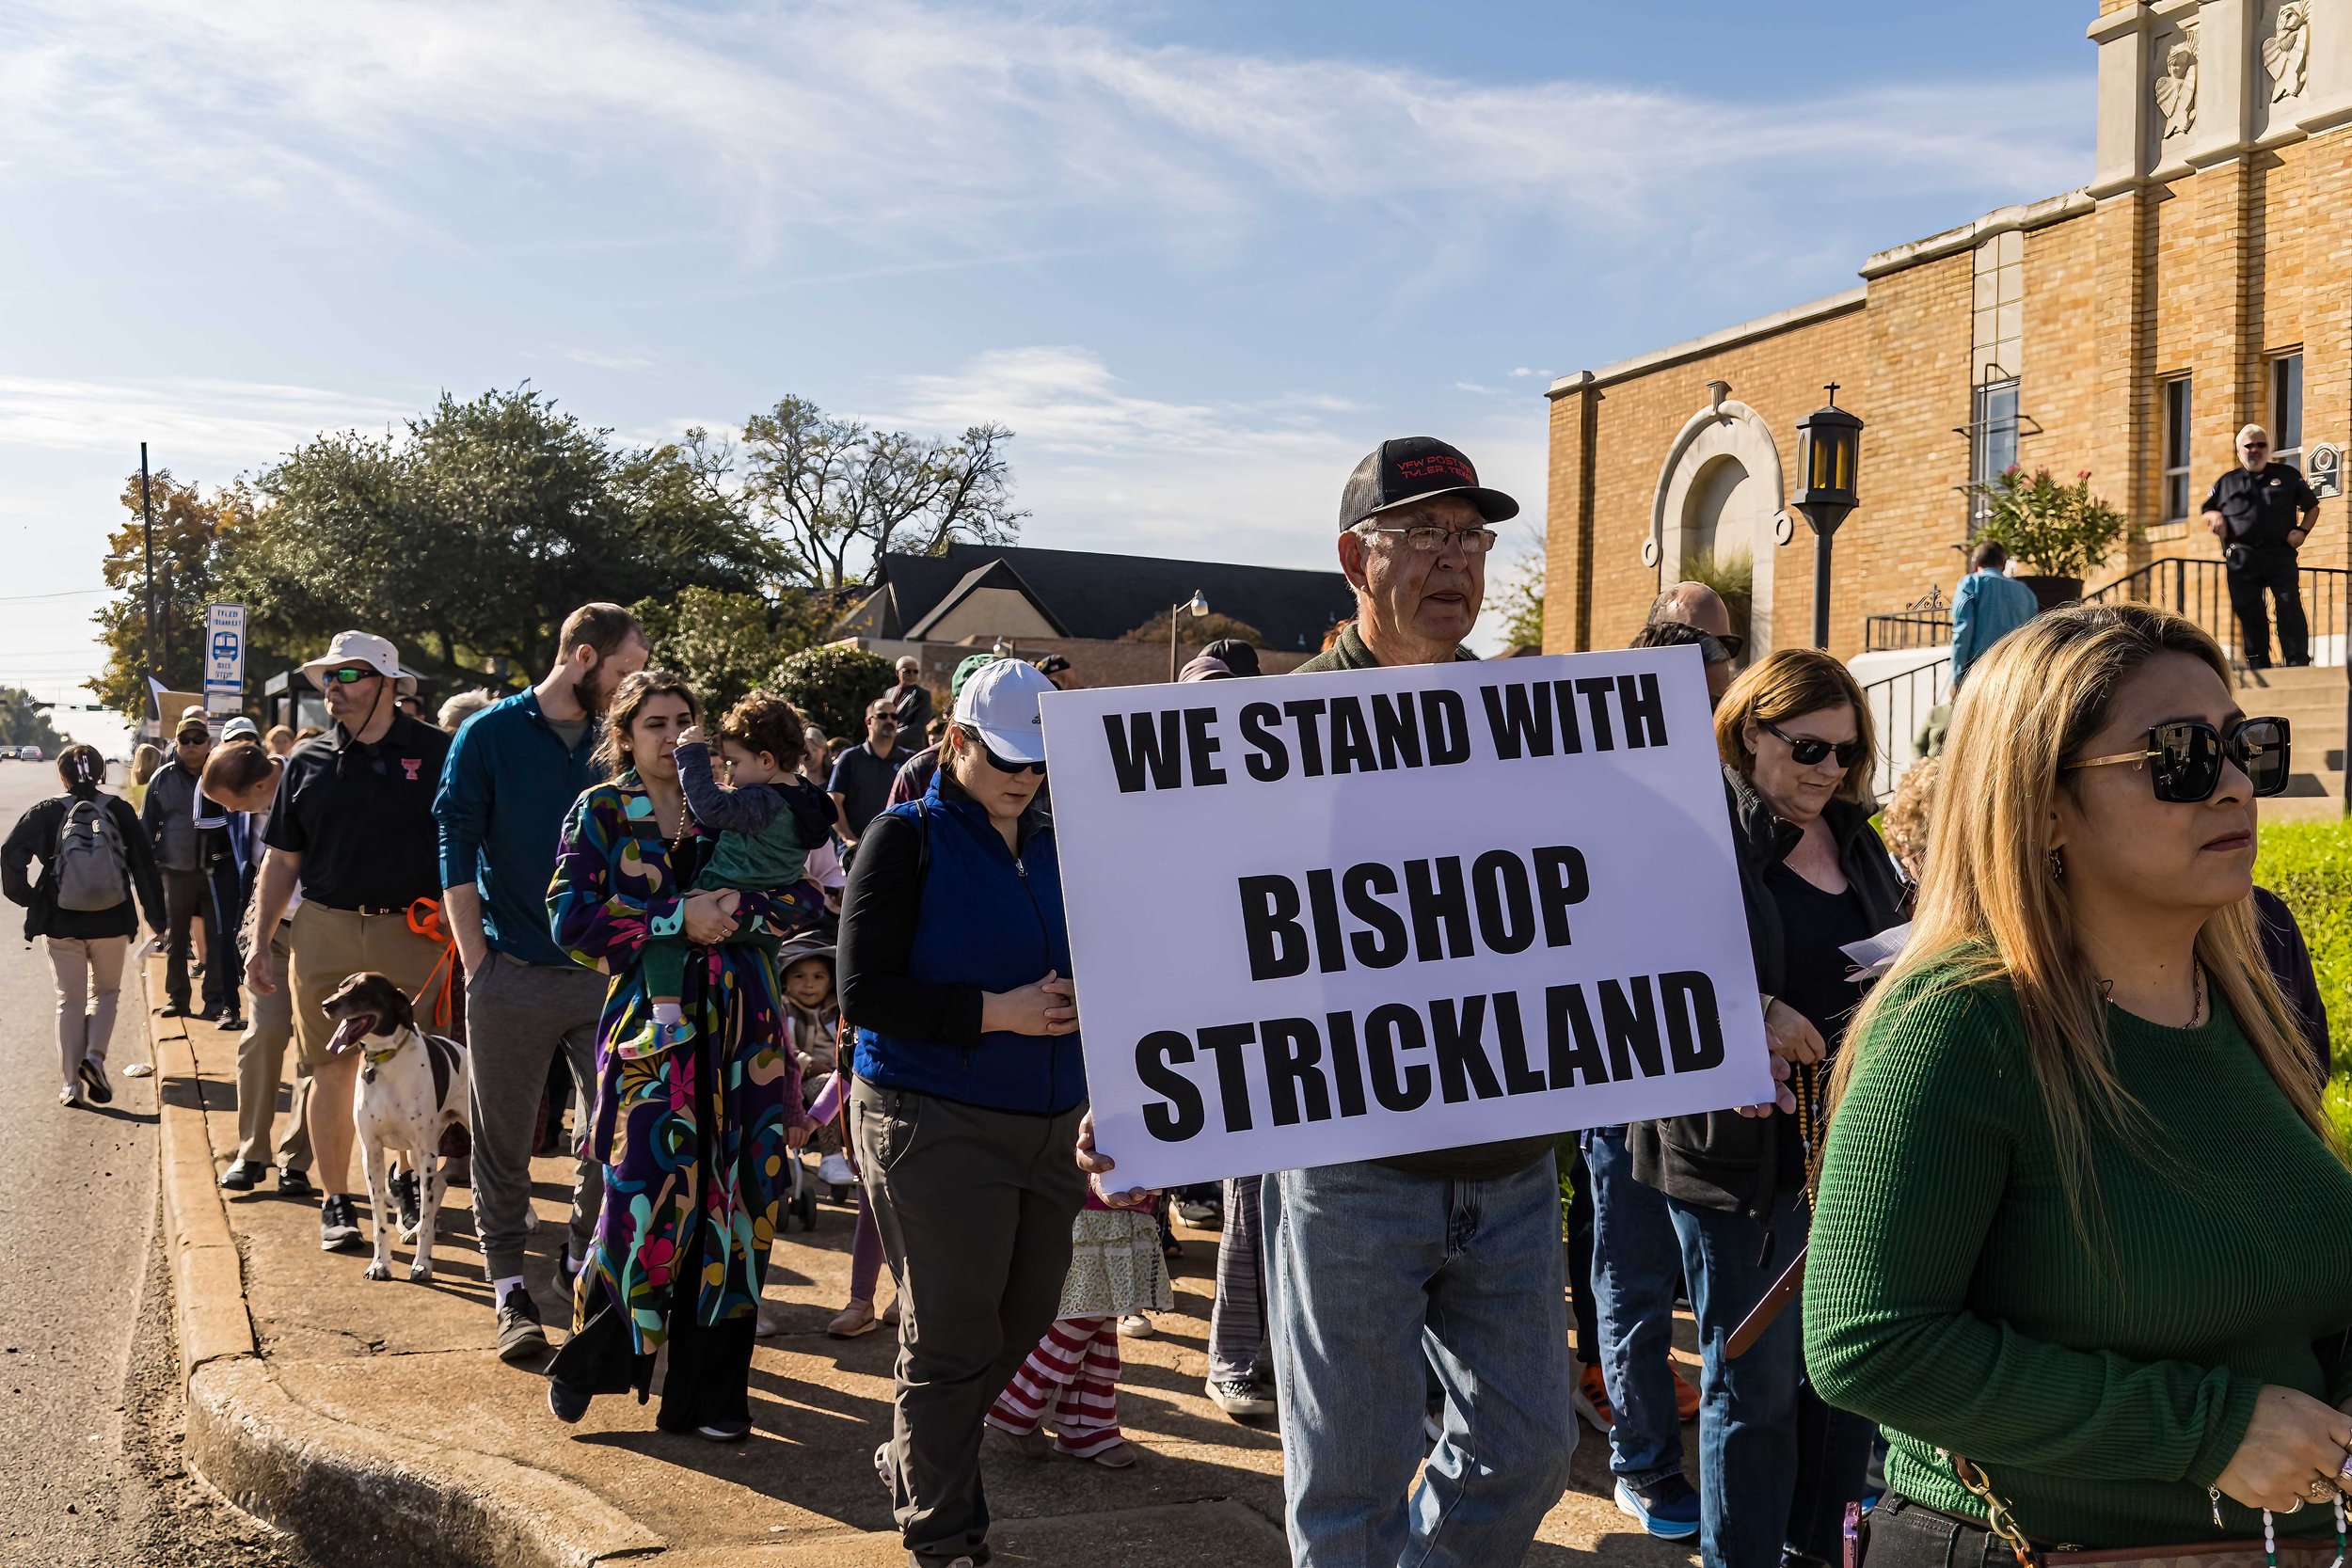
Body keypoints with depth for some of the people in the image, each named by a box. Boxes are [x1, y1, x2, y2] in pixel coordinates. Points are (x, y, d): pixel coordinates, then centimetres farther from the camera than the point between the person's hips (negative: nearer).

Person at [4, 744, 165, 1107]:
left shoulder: (48, 813, -4)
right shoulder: (119, 811, -3)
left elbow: (11, 853, -14)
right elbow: (144, 864, -2)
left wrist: (26, 895, 1)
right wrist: (157, 917, 4)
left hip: (61, 924, 0)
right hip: (111, 923, 0)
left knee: (70, 1000, 10)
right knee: (106, 992, 19)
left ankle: (70, 1084, 10)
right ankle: (95, 1055, -4)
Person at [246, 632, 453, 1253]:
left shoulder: (435, 754, 2)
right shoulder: (309, 760, 10)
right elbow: (282, 859, 13)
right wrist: (260, 941, 7)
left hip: (412, 930, -2)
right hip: (324, 929, 2)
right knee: (333, 1068, 5)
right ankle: (335, 1200, 15)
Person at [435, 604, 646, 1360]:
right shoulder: (489, 735, -1)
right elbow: (455, 851, -3)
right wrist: (477, 963, -9)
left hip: (600, 975, 3)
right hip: (513, 977, -3)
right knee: (503, 1141, 4)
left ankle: (584, 1262, 21)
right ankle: (509, 1286, 15)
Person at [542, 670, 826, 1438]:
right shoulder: (600, 812, 6)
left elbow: (801, 898, 4)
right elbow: (570, 918, -7)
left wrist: (735, 912, -13)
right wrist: (676, 920, -13)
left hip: (739, 1025, 3)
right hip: (650, 1022, -3)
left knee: (731, 1202, 2)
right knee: (645, 1198, -9)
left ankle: (708, 1392, 14)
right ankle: (585, 1361, 17)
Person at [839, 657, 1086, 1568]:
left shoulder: (1048, 851, 12)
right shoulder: (908, 838, -6)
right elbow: (863, 991, -12)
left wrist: (1067, 1005, -1)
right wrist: (994, 1012, -18)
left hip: (1044, 1120, 6)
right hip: (934, 1124, -6)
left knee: (1024, 1321, 14)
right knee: (954, 1337, 3)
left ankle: (915, 1464, 38)